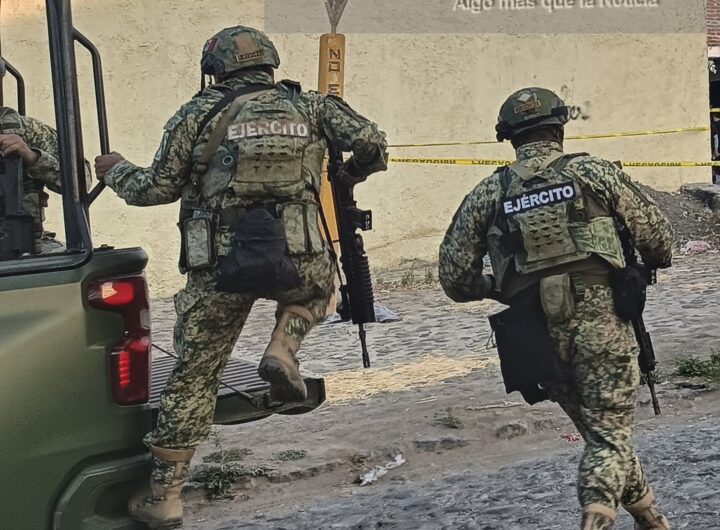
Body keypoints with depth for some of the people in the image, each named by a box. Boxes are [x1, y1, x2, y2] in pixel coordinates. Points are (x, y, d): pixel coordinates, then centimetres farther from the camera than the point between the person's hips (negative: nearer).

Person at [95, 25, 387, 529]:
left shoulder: (200, 114, 7)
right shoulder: (310, 106, 12)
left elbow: (157, 189, 9)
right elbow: (371, 141, 3)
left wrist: (115, 170, 29)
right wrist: (352, 174, 25)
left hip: (220, 263, 0)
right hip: (297, 259, 1)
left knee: (194, 374, 12)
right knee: (318, 286, 36)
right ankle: (283, 350, 7)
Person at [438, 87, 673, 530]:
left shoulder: (488, 194, 7)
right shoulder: (594, 172, 2)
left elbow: (455, 276, 6)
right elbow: (658, 236, 4)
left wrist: (494, 286, 25)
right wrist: (653, 262, 26)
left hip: (540, 339, 3)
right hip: (602, 324, -3)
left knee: (600, 431, 20)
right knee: (610, 436, 3)